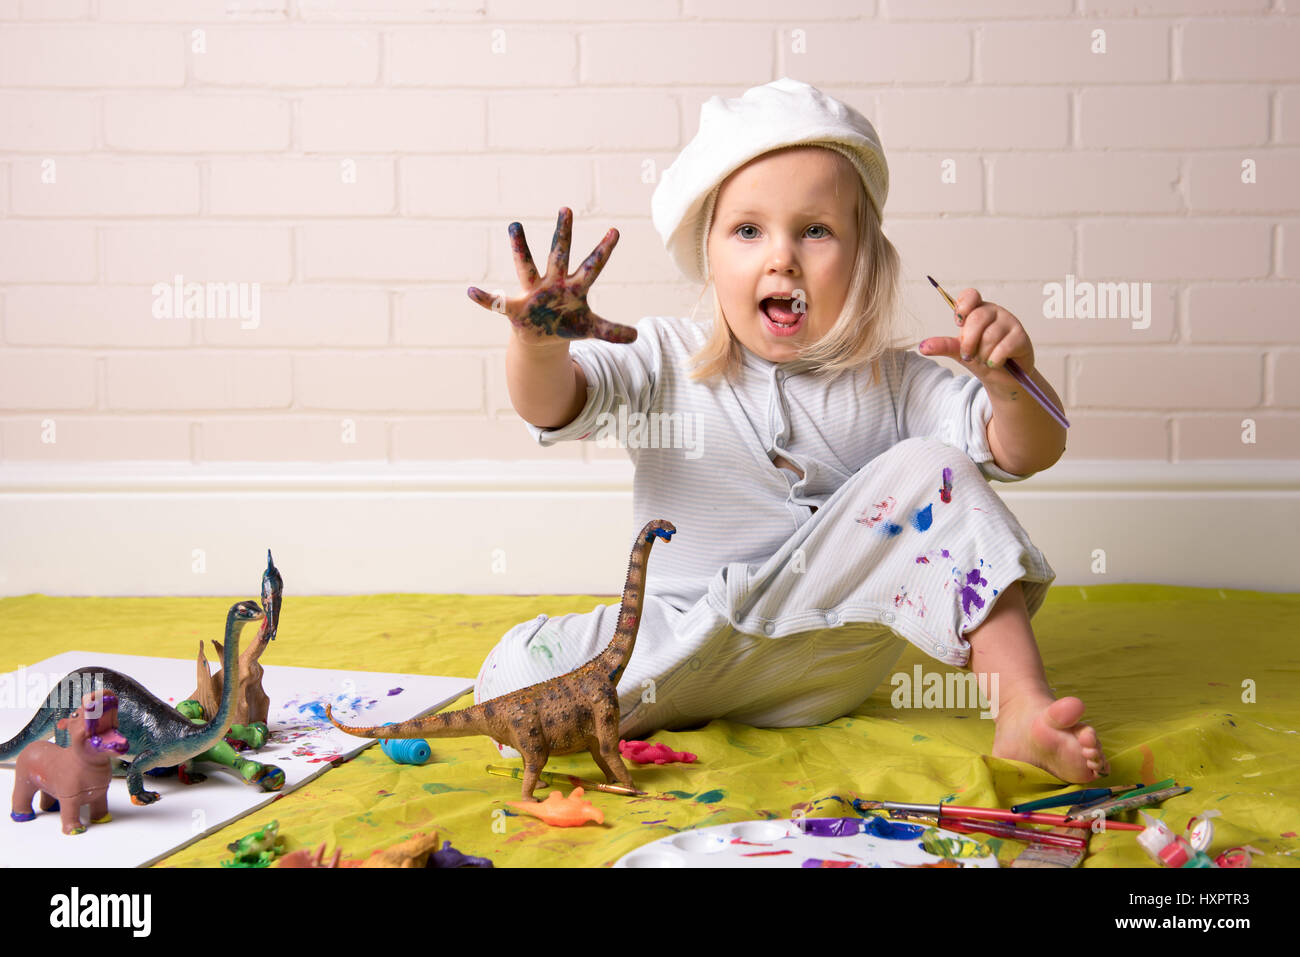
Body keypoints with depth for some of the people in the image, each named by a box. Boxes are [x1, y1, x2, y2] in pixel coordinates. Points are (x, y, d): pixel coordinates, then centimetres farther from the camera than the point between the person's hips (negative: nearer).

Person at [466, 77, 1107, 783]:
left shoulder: (890, 382, 1)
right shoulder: (666, 361, -1)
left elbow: (1027, 454, -3)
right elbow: (551, 407, -14)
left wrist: (1010, 378, -26)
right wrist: (542, 345, -37)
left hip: (832, 652, 1)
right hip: (687, 653, 0)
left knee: (926, 469, -19)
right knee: (513, 679, -25)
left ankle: (1021, 706, -19)